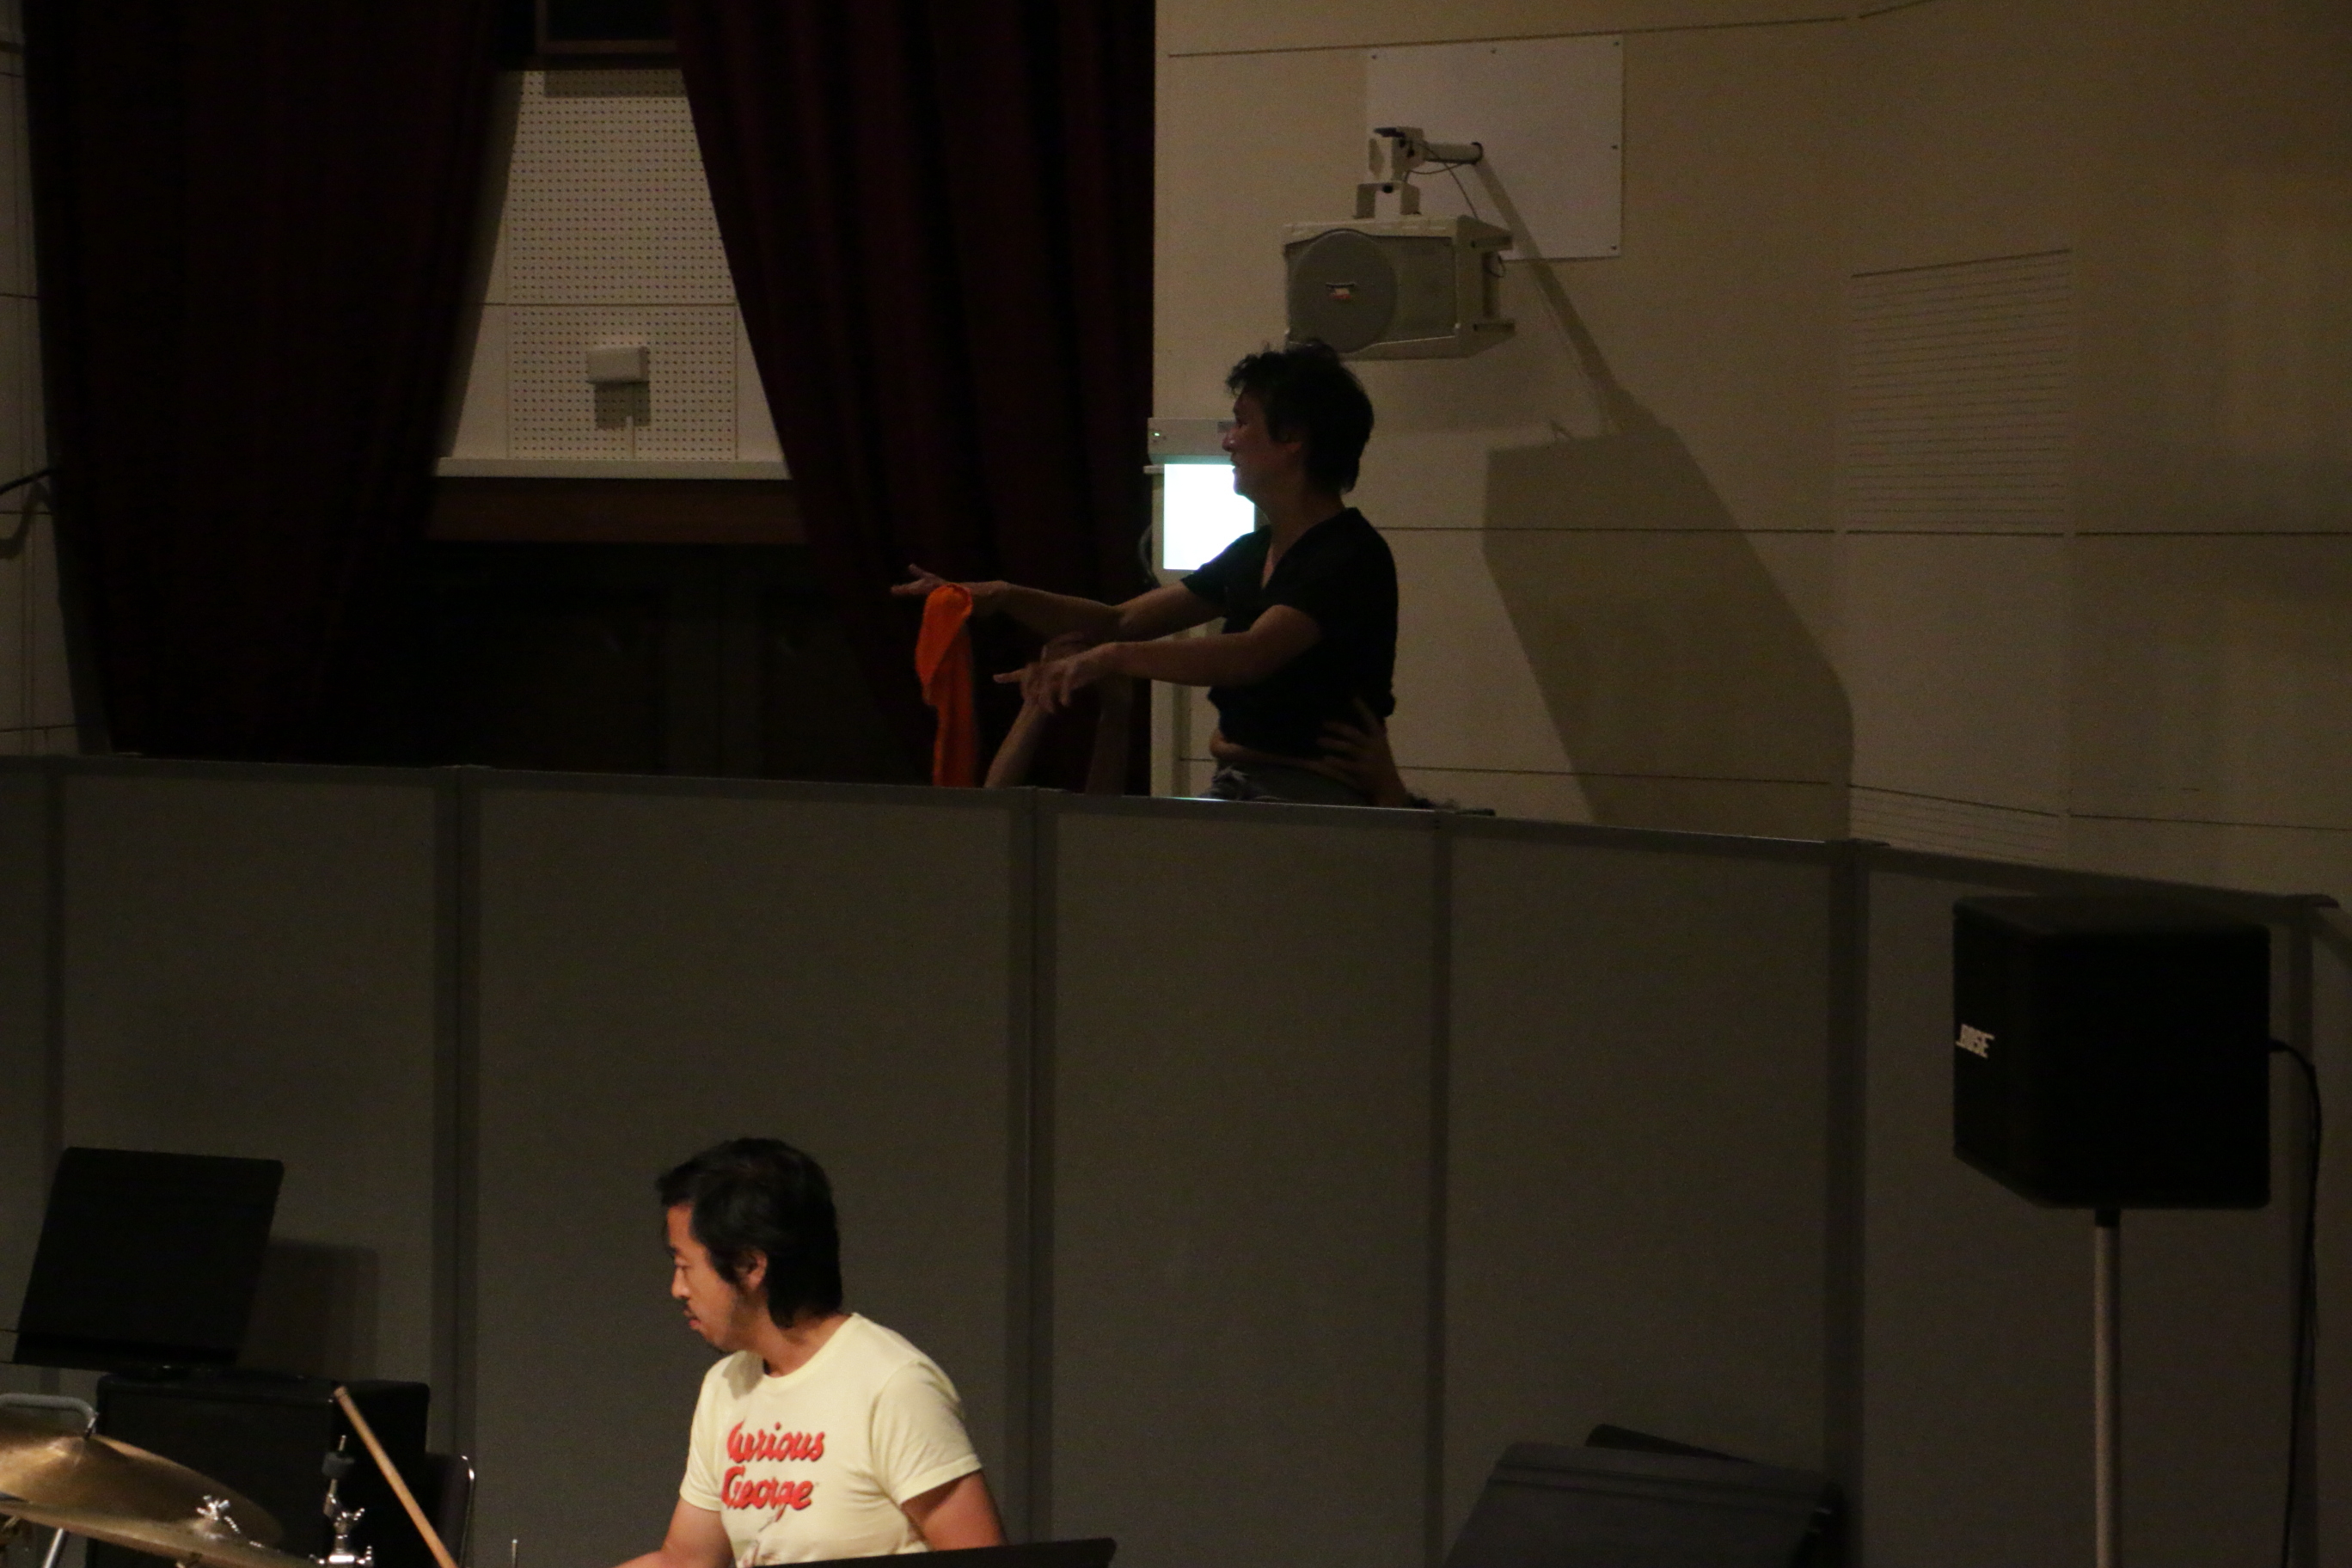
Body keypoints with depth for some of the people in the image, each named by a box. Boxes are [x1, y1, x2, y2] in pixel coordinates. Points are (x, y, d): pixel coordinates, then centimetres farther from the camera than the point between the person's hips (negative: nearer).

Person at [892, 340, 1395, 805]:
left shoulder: (1352, 557, -12)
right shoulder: (1254, 553, 18)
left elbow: (1251, 656, -28)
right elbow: (1121, 622, 19)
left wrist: (1113, 658, -39)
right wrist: (1006, 599, 5)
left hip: (1312, 798, -8)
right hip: (1235, 790, 8)